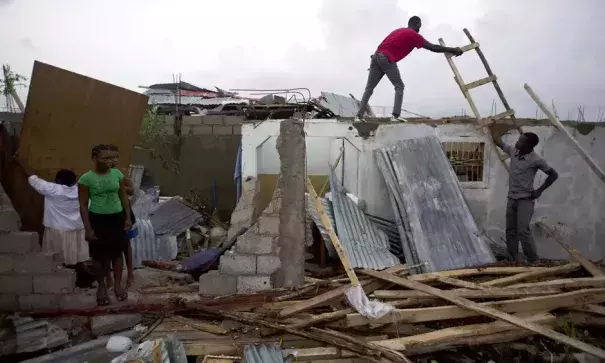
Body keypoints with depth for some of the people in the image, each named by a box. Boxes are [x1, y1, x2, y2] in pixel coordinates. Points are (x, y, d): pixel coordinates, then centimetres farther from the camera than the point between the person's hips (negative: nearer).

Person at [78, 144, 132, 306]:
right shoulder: (86, 179, -11)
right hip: (97, 219, -3)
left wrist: (128, 218, 3)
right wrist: (88, 228, -11)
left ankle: (118, 284, 24)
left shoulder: (117, 174, -1)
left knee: (117, 252, 10)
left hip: (117, 217, 3)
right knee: (99, 255, 9)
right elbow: (83, 205, -8)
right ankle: (101, 287, 26)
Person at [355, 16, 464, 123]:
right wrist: (453, 50, 9)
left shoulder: (398, 30, 29)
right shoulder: (413, 35, 7)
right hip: (387, 59, -7)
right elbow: (432, 47, 4)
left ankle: (359, 116, 2)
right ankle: (395, 116, -11)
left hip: (376, 56, 7)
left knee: (369, 88, 7)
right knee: (399, 87, 3)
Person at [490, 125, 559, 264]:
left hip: (525, 199, -6)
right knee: (510, 231, 10)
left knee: (523, 231, -13)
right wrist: (492, 126, 18)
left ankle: (533, 262, 0)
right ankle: (513, 260, 20)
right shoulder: (513, 151, 0)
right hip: (512, 198, 6)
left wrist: (539, 191, -11)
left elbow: (553, 174, -7)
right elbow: (499, 142, 17)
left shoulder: (536, 160, -15)